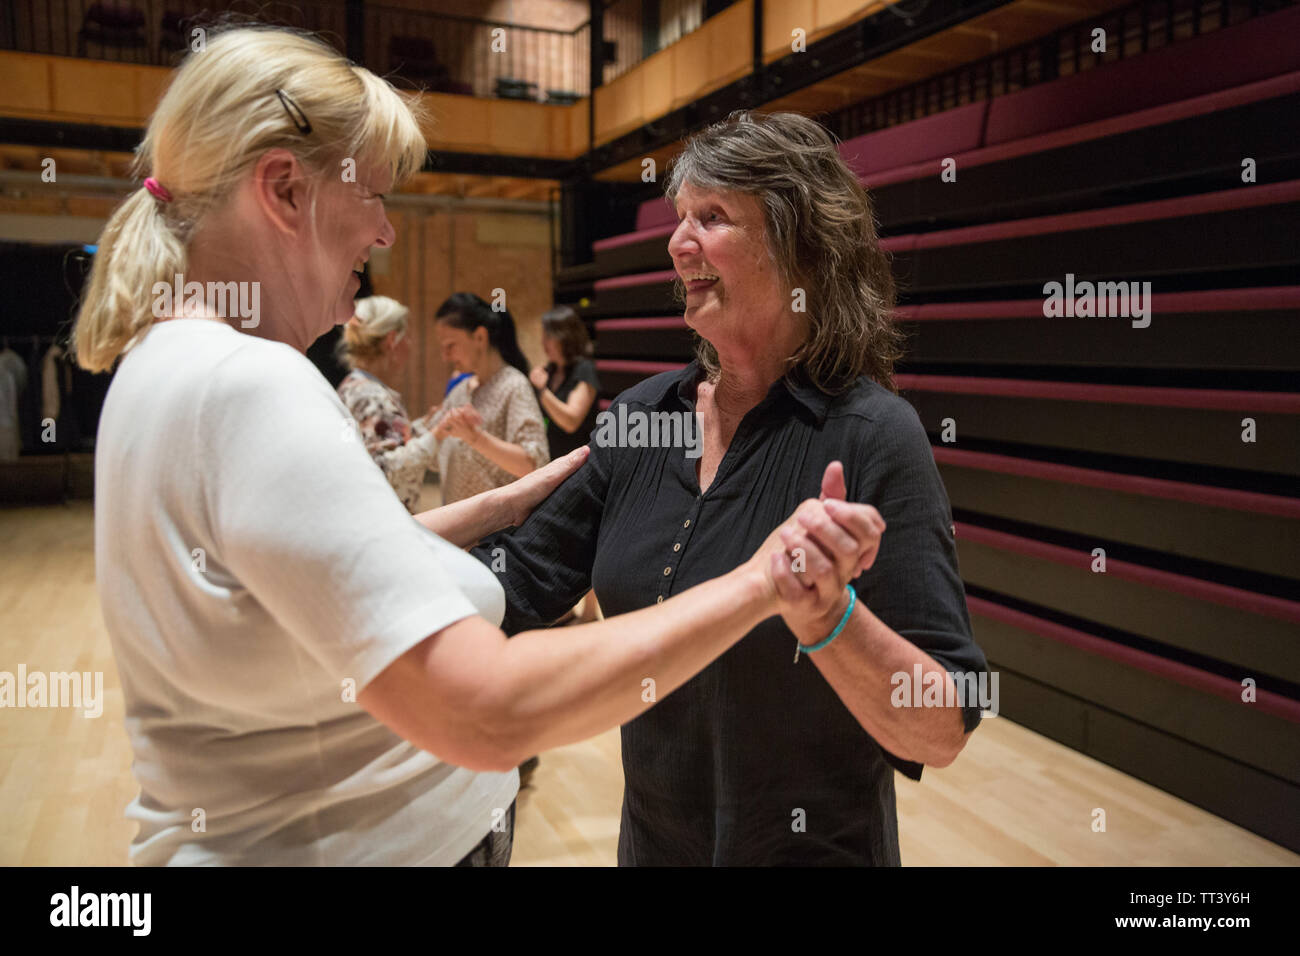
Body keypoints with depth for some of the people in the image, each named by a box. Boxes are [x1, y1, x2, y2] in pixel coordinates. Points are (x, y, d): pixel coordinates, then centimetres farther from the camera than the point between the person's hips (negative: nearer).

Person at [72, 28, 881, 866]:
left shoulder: (165, 365, 3)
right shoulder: (251, 388, -28)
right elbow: (487, 714, -34)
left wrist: (510, 503, 9)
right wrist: (759, 585, -28)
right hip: (366, 843, -9)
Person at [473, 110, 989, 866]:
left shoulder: (872, 436, -21)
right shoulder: (644, 414, -5)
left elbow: (943, 733, -22)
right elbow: (519, 580, 1)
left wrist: (830, 619, -39)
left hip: (813, 844, -5)